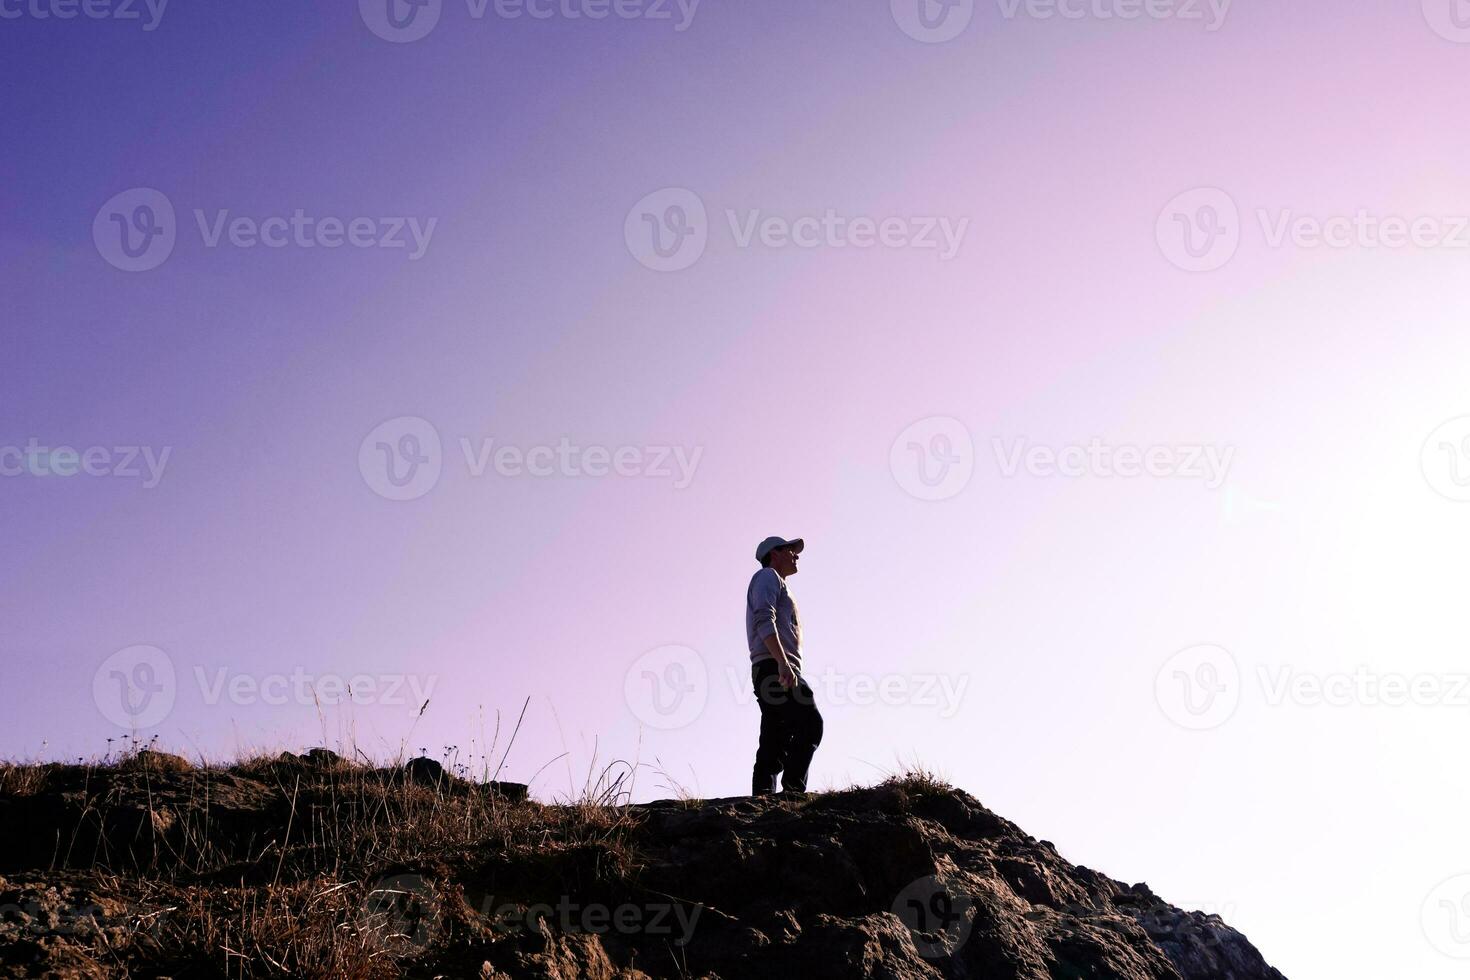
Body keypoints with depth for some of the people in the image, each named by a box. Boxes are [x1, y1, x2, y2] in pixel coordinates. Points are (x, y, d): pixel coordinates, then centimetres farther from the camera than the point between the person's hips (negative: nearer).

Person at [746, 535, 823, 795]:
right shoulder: (767, 576, 6)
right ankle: (793, 789, -29)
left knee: (774, 744, -1)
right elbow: (764, 620, -12)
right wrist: (783, 662, -23)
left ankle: (762, 797, -10)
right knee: (810, 724, -21)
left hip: (774, 672, 10)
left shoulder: (775, 583, 35)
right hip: (774, 667, -10)